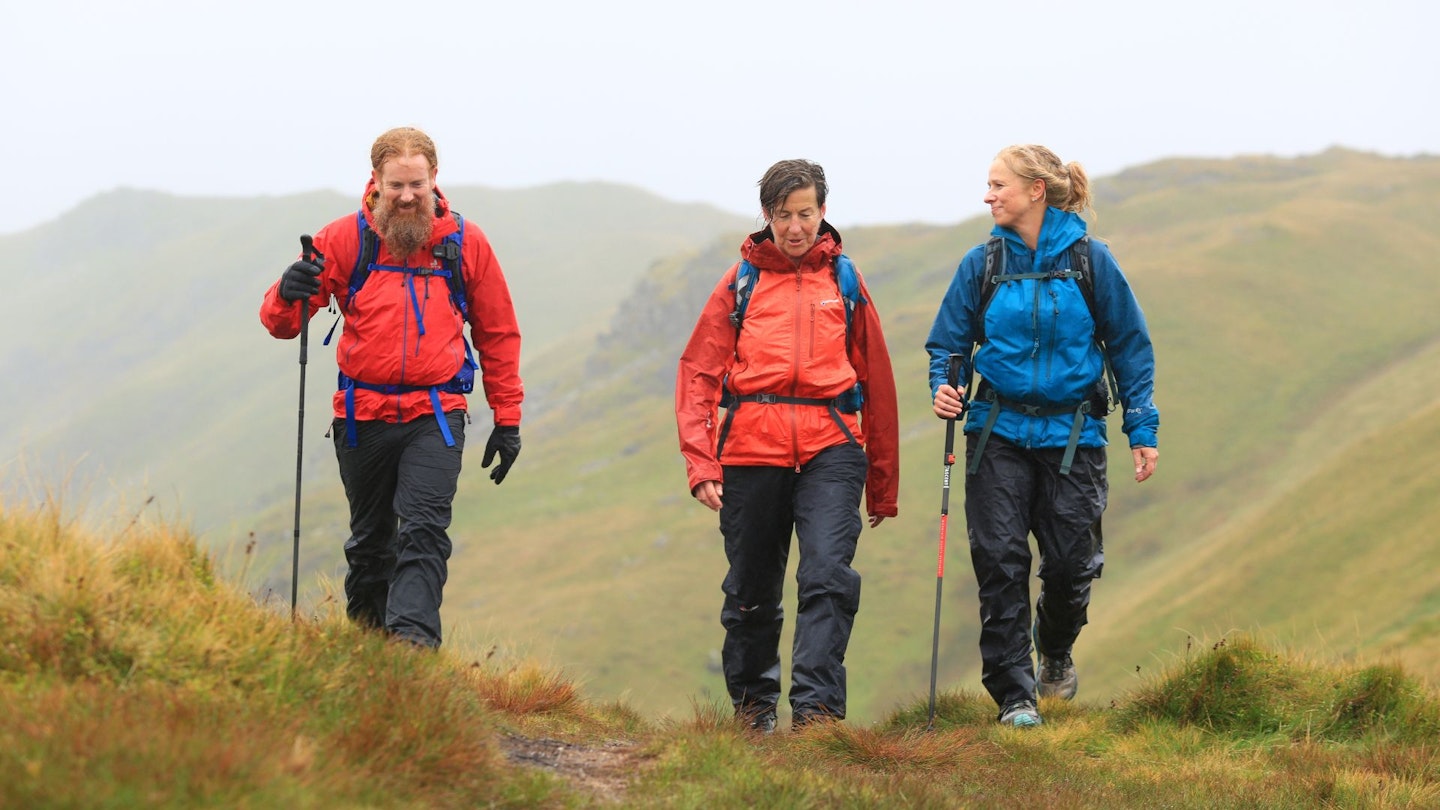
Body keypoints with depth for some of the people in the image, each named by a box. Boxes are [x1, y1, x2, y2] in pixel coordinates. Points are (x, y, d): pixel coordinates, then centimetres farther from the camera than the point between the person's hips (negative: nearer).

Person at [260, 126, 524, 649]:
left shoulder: (466, 244, 4)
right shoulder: (346, 239, 0)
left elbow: (497, 334, 14)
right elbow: (278, 322, -3)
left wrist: (507, 419, 11)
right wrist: (288, 295, -28)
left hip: (435, 415, -1)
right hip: (364, 415, 1)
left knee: (423, 529, -18)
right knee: (370, 542, 12)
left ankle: (413, 639, -28)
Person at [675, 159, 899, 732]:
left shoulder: (844, 282, 13)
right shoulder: (741, 282, 11)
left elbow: (877, 383, 16)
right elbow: (699, 373, 7)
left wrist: (884, 486, 16)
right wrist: (701, 462, -6)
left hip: (830, 448, -1)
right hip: (751, 448, 1)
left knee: (828, 573, -19)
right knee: (752, 590, 8)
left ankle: (816, 706, -22)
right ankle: (752, 702, 26)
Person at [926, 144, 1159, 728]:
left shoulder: (1089, 261, -2)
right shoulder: (983, 264, 2)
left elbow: (1130, 346, 4)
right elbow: (948, 341, 9)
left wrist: (1143, 428, 2)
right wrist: (943, 390, -12)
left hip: (1072, 433, -1)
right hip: (1000, 432, 1)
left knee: (1071, 560, 0)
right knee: (1000, 561, -7)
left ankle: (1056, 651, 32)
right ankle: (1013, 694, -1)